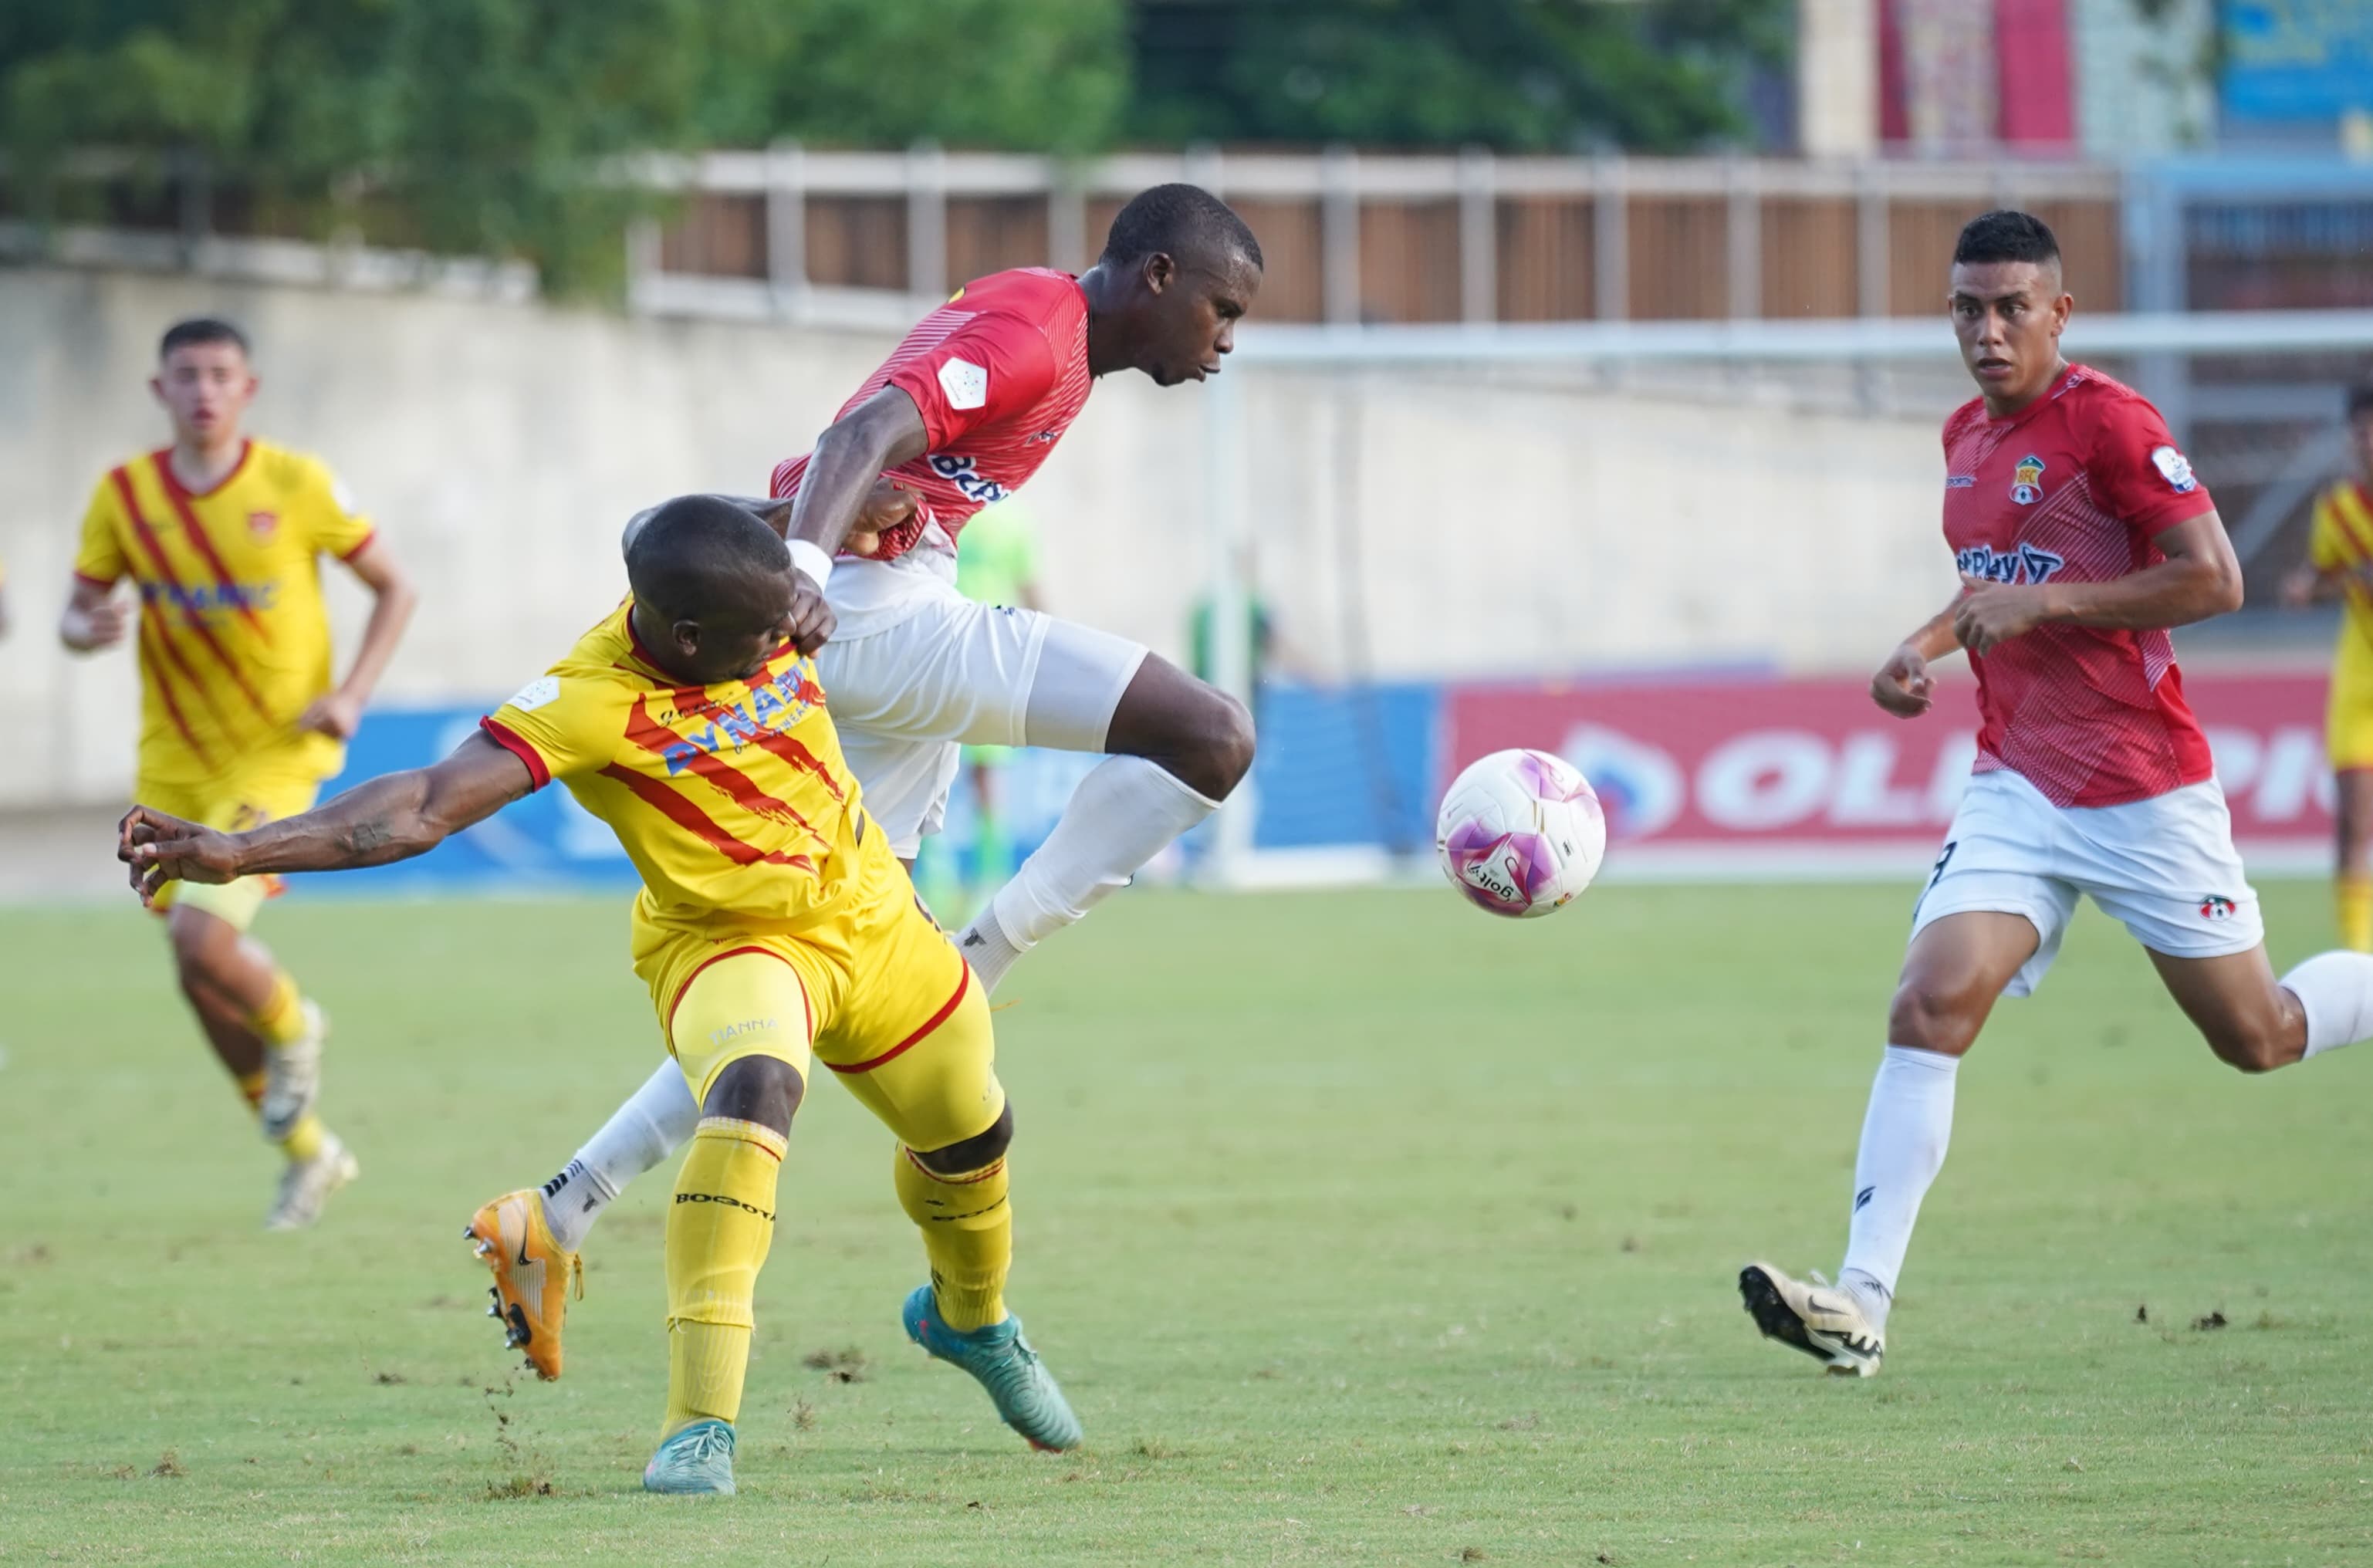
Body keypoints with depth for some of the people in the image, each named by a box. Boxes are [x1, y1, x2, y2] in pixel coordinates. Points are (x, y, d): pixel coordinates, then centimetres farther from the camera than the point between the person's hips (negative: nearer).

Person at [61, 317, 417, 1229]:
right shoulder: (125, 496, -2)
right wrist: (90, 630, -20)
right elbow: (75, 616, 5)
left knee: (202, 933, -24)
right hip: (174, 760, 4)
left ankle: (291, 1030, 11)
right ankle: (306, 1152, 29)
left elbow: (393, 587, 1)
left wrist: (353, 694, -11)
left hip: (277, 752, -4)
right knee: (199, 977, 8)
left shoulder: (296, 487, -9)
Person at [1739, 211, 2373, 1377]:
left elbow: (2215, 580, -17)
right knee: (1929, 1007, -14)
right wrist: (1926, 645, 8)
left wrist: (2046, 604, -21)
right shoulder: (1965, 436, 11)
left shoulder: (2108, 422, -13)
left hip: (2143, 788, -5)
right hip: (2018, 786, 5)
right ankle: (1862, 1303, -21)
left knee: (2258, 1037, 6)